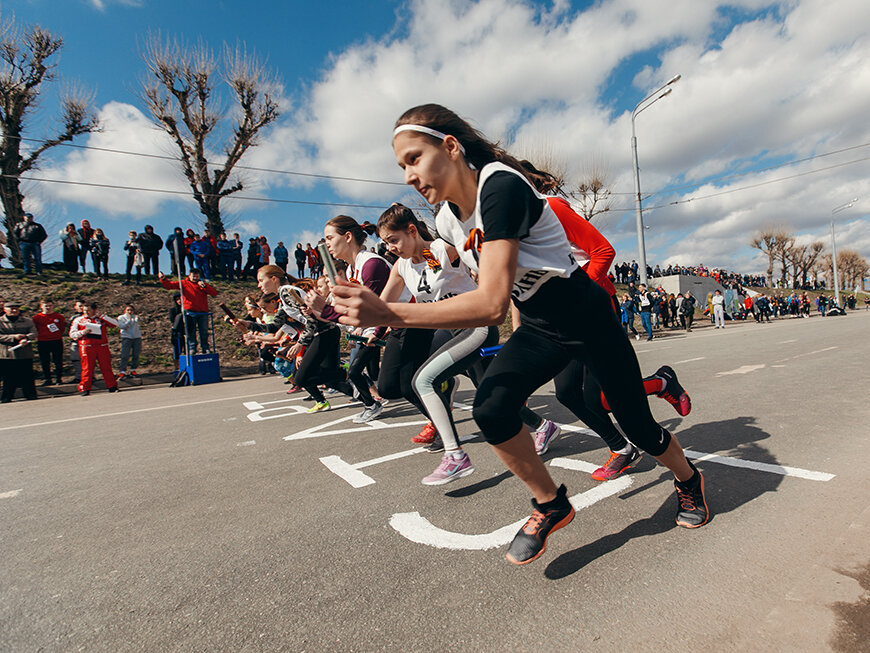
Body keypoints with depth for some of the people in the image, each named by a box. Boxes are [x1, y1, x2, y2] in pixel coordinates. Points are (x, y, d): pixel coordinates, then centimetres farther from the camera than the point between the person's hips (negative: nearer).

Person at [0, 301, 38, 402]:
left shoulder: (28, 321, 12)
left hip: (25, 355, 1)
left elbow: (34, 333, 1)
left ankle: (31, 396, 12)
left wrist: (26, 338, -19)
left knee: (27, 377, 4)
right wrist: (13, 337, -14)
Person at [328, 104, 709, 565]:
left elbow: (492, 304, -40)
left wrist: (388, 315, -41)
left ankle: (688, 480, 45)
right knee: (491, 407, -19)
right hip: (538, 328, 6)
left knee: (637, 427, 8)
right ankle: (550, 506, 7)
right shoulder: (447, 220, -3)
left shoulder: (501, 187, -29)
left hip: (588, 319, -5)